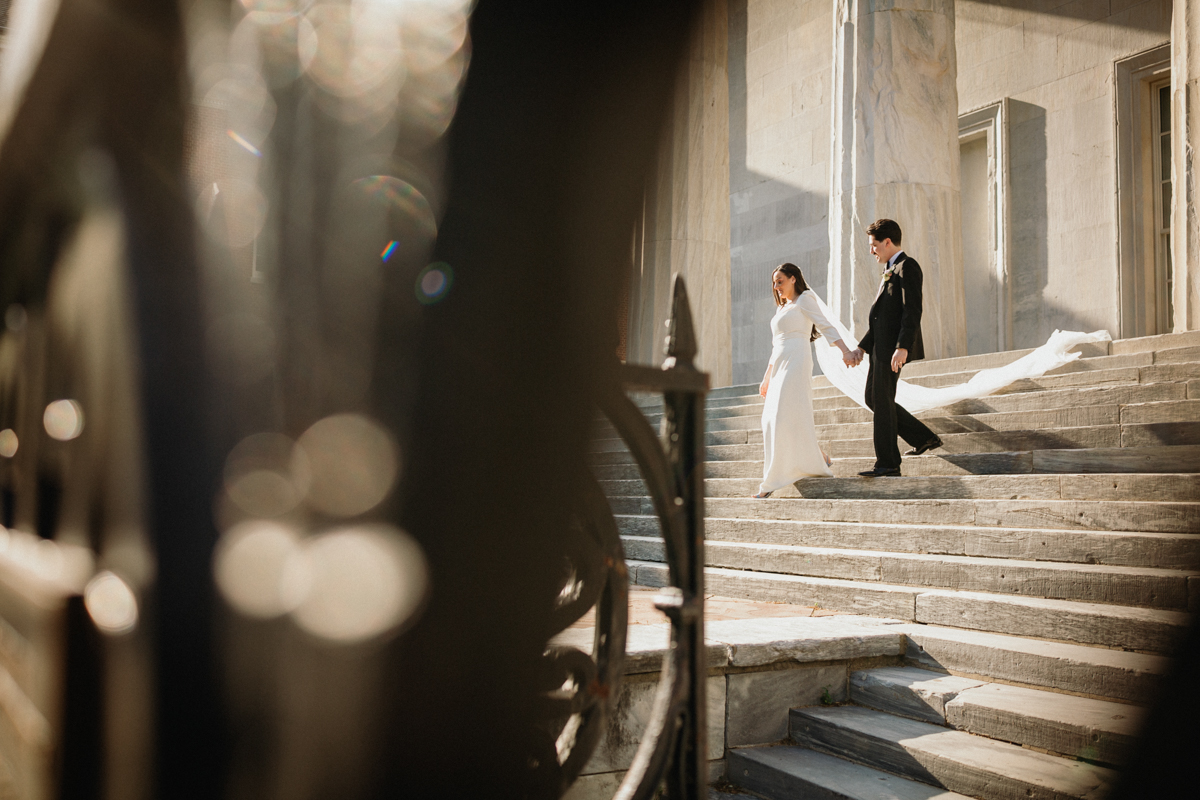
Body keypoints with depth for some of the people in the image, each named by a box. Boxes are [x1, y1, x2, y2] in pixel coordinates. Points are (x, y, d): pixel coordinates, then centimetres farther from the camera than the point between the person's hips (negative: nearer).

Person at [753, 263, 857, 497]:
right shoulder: (782, 310, 26)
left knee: (785, 416, -15)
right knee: (772, 421, 3)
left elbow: (826, 326, -10)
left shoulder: (805, 299, 3)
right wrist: (766, 379, 27)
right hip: (779, 368, 9)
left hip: (797, 362, -9)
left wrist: (845, 350, -24)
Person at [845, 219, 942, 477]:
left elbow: (912, 311, -18)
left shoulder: (907, 266, -9)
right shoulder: (891, 271, 22)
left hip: (894, 347, -10)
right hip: (880, 346, 10)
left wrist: (903, 347, -27)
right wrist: (862, 346, 17)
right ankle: (924, 438, 18)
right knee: (872, 398, 12)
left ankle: (888, 463, -1)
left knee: (882, 400, -7)